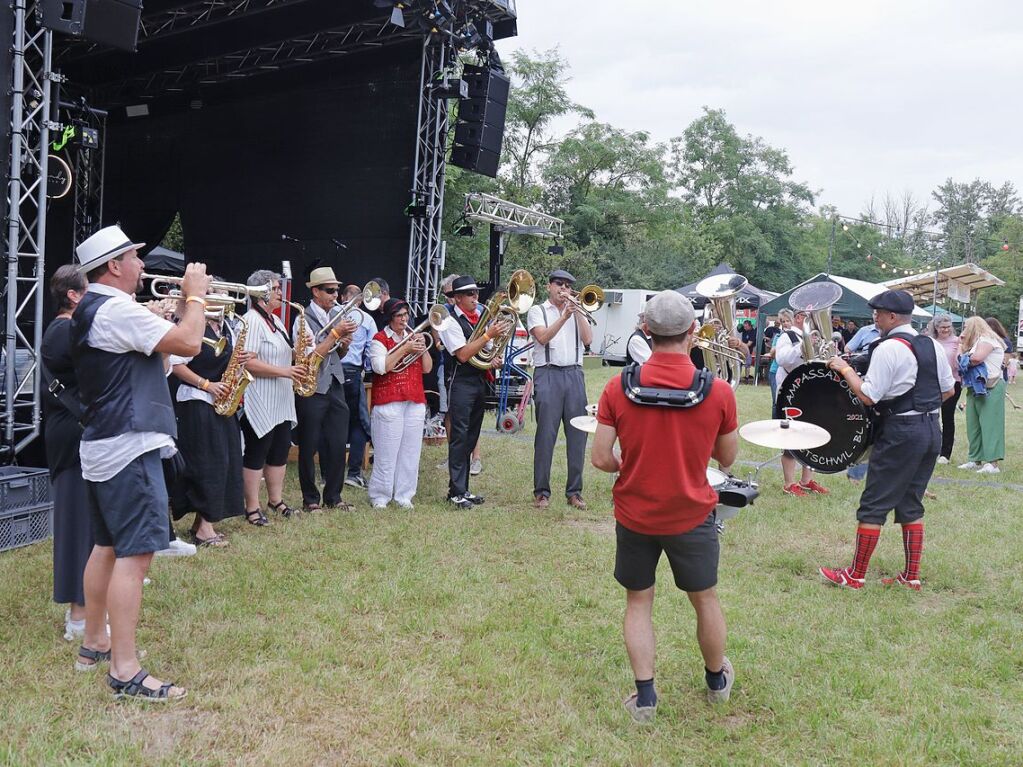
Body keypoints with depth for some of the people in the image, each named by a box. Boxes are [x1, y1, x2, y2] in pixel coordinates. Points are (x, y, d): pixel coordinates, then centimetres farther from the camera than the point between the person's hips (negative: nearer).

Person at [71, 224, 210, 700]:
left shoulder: (89, 311, 15)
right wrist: (196, 295, -8)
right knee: (134, 553, -10)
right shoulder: (118, 309, -17)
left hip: (101, 446, 11)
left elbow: (154, 353, 20)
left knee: (107, 545, 19)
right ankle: (124, 671, -7)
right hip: (128, 447, -11)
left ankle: (94, 643, 30)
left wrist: (184, 304, 13)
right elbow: (189, 344, -23)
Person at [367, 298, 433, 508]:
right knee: (386, 452, -4)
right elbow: (380, 367, -16)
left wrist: (422, 348, -3)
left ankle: (404, 495, 14)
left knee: (410, 451, 6)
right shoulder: (380, 339, 0)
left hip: (415, 402, 6)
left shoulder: (414, 337, 18)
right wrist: (405, 349, -15)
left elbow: (427, 368, 13)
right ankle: (380, 496, 6)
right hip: (389, 402, -5)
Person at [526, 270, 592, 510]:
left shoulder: (577, 312, 19)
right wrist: (564, 316, -15)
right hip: (548, 375, -3)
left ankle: (574, 491, 10)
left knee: (577, 435, 2)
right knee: (545, 435, -4)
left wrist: (577, 311, -1)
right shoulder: (537, 311, 9)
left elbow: (587, 339, 4)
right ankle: (541, 492, 4)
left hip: (574, 375, 4)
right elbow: (543, 337, -9)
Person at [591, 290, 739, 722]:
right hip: (692, 516, 0)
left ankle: (645, 697, 18)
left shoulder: (618, 388, -14)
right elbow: (727, 459, -2)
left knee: (638, 603, 17)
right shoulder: (718, 392, -15)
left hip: (634, 515, 0)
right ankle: (717, 680, 42)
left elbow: (600, 458, -12)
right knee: (705, 598, 21)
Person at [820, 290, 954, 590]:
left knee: (874, 505, 1)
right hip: (932, 430, 8)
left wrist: (844, 368, -7)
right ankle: (911, 576, 21)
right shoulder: (933, 346, 9)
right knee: (910, 505, 16)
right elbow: (948, 391, 15)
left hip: (901, 433, -8)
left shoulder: (888, 348, -15)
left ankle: (855, 575, 8)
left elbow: (867, 396, -18)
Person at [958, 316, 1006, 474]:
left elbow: (977, 357, -23)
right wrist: (961, 345, 10)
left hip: (990, 388, -10)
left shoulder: (987, 339, -8)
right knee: (973, 425, 9)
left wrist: (966, 362, -4)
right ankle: (976, 460, 15)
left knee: (990, 424, -12)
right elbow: (962, 359, 14)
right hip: (975, 388, 10)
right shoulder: (976, 342, 21)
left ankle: (993, 463, -15)